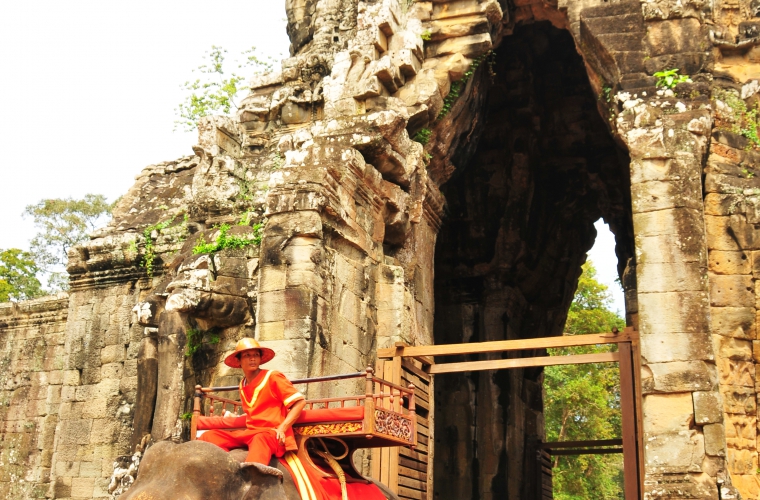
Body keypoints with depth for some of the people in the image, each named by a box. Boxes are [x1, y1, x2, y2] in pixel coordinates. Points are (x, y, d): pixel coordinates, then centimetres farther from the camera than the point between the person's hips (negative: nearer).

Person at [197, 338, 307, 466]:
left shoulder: (273, 377, -3)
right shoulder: (243, 385, 15)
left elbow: (300, 401, -8)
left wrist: (282, 428, -17)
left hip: (271, 434, -8)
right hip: (250, 433, 8)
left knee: (260, 440, -42)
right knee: (208, 436, -3)